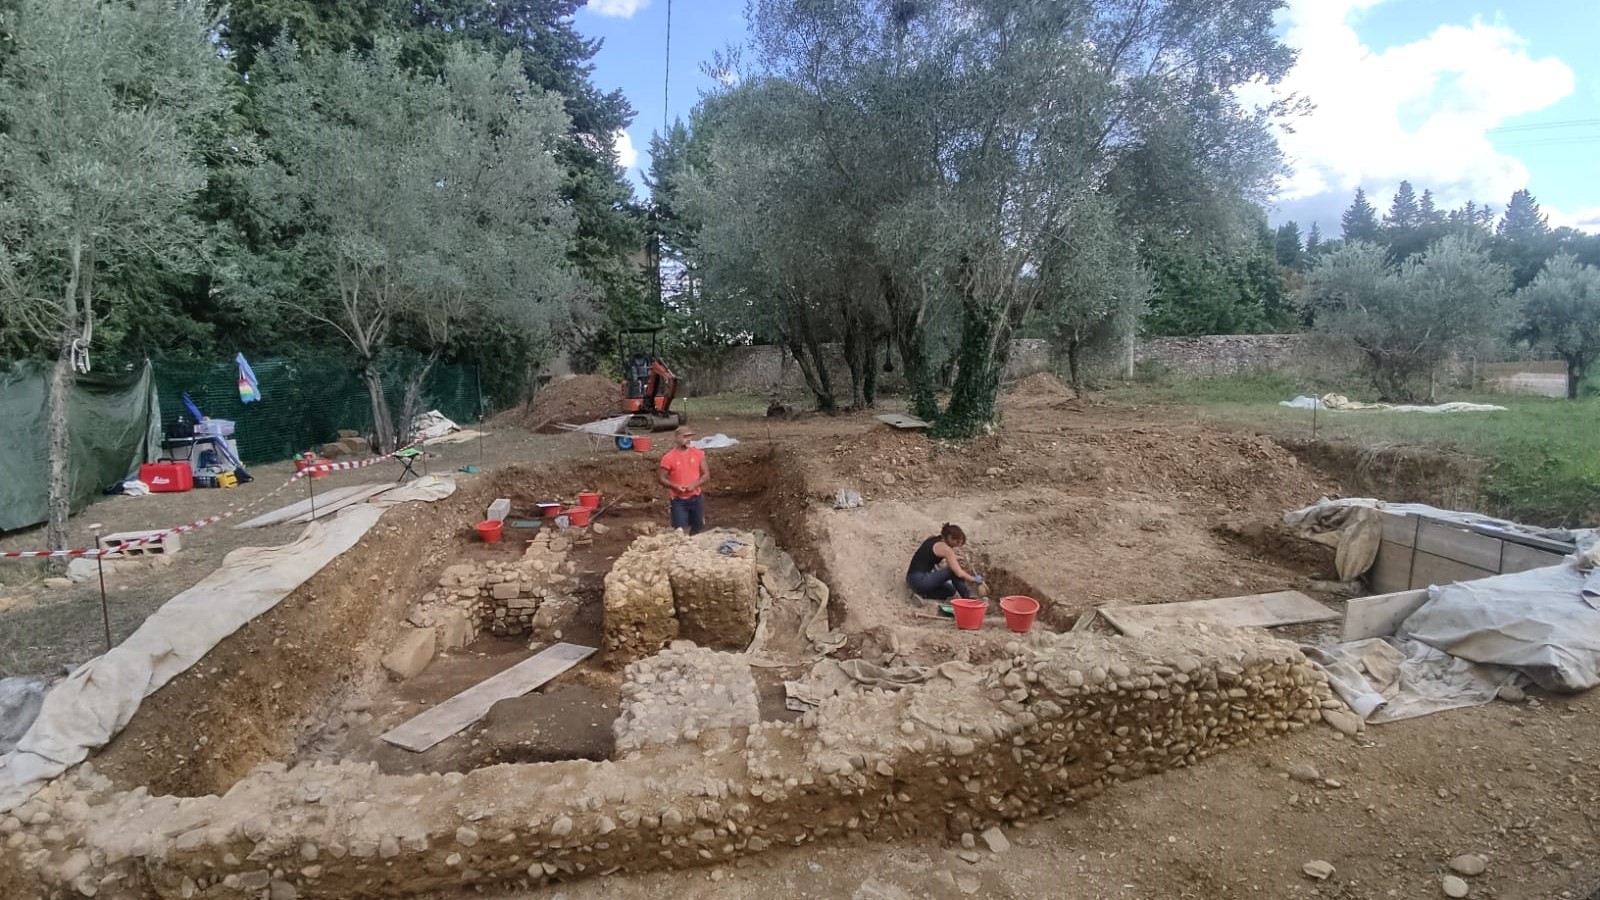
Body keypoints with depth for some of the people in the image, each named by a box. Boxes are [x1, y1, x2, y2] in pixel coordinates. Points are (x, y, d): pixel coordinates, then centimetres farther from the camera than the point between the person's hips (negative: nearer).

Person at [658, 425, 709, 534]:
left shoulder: (698, 453, 0)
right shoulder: (669, 457, -9)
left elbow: (706, 474, 2)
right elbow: (661, 478, -3)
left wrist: (694, 485, -14)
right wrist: (675, 486, -19)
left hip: (696, 498, 3)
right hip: (679, 500, -3)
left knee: (698, 530, 13)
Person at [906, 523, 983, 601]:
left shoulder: (933, 540, 13)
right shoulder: (945, 548, -11)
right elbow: (959, 573, -9)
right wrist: (974, 579, 6)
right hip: (920, 580, -9)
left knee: (950, 590, 22)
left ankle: (922, 594, 7)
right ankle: (968, 597, 9)